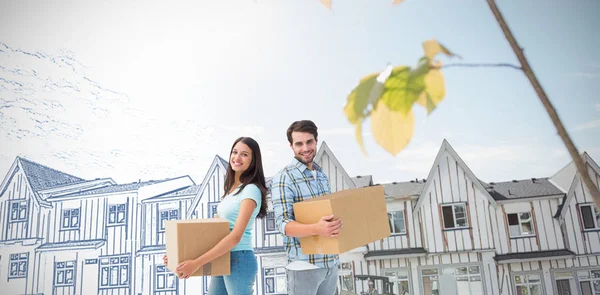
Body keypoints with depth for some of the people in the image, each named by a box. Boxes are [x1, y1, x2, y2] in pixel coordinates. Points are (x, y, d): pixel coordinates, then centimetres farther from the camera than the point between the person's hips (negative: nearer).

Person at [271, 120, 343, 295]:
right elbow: (283, 224, -20)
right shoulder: (284, 178, -12)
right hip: (304, 265, -6)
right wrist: (316, 229, -37)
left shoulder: (322, 176, 10)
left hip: (331, 262, 6)